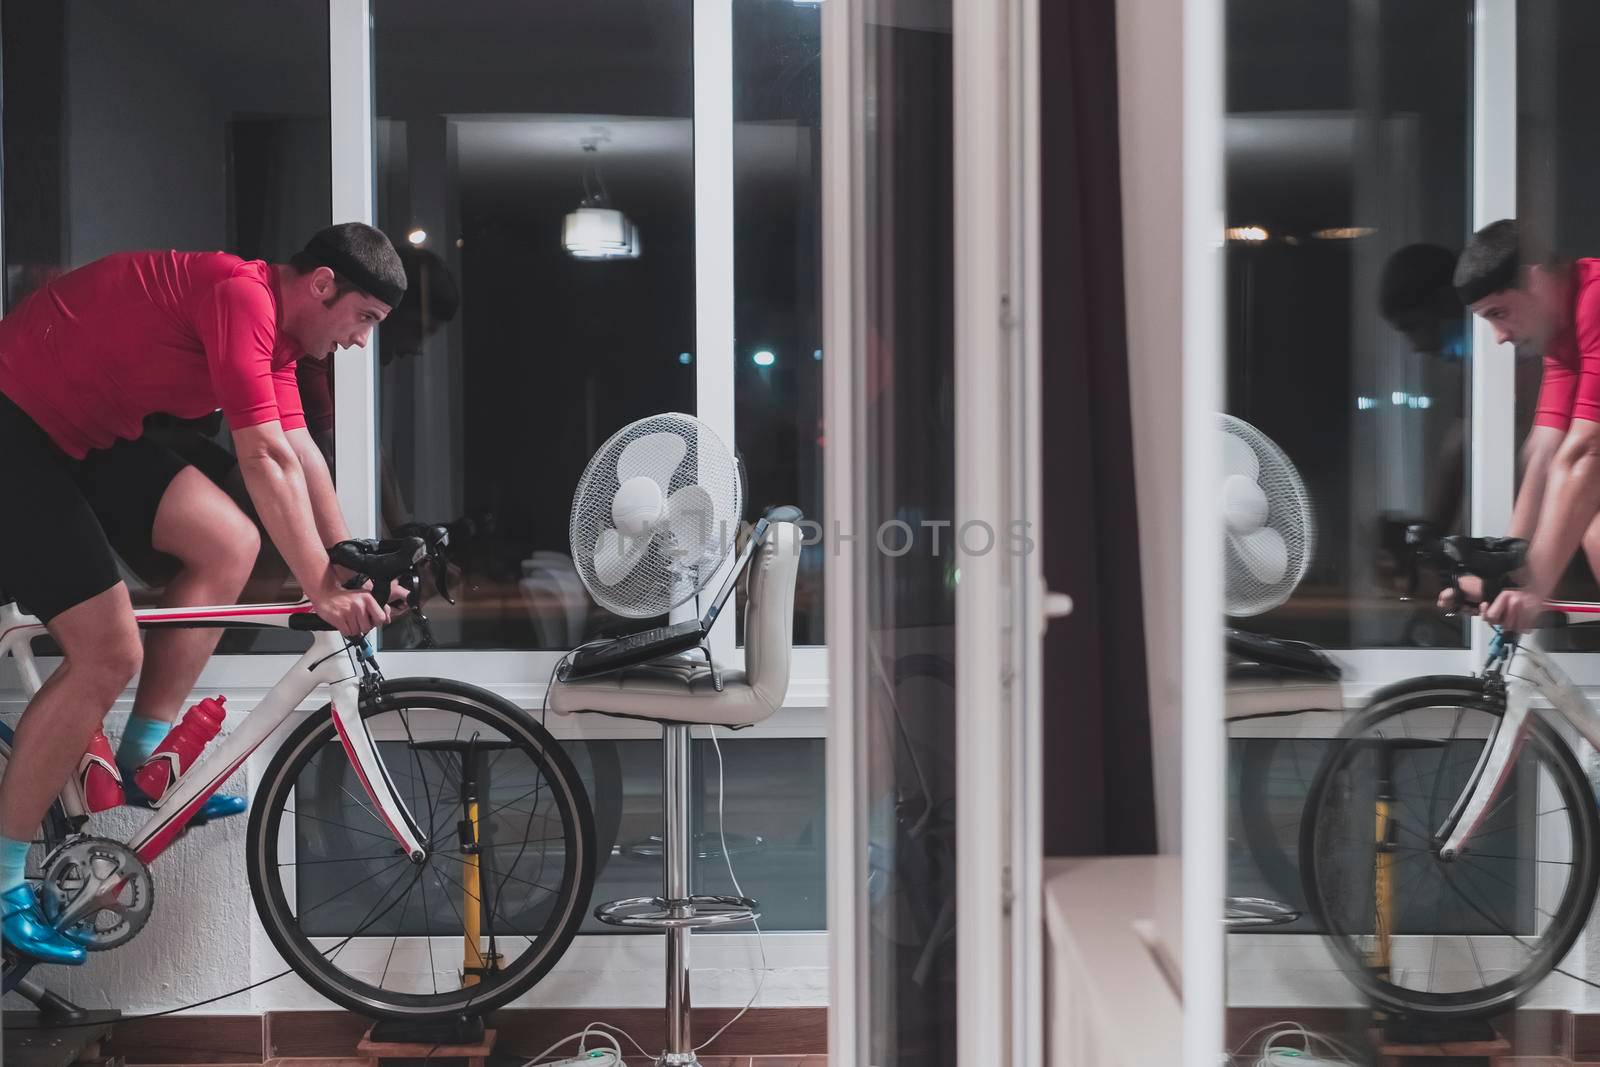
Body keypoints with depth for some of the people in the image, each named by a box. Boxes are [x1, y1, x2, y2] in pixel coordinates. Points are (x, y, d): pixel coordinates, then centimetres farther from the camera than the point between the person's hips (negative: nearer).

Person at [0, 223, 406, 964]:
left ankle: (143, 756, 15)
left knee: (230, 543, 6)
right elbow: (266, 461, -26)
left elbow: (301, 454, 12)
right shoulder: (242, 293, -21)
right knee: (109, 654, -11)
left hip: (82, 431, 10)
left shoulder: (272, 328, 9)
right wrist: (321, 588, -25)